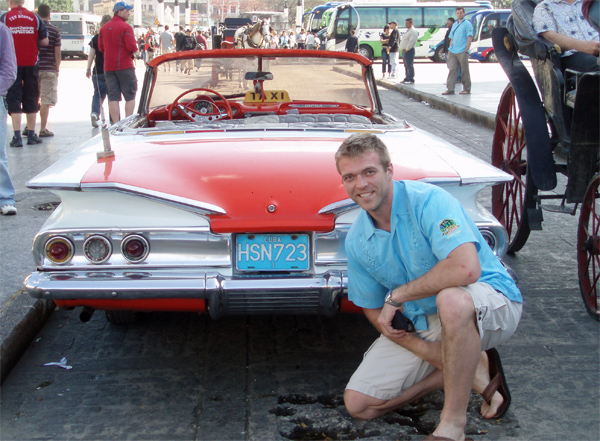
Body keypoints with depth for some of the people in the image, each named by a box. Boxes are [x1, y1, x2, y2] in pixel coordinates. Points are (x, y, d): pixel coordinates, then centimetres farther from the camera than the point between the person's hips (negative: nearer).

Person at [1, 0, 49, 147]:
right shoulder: (35, 18, 3)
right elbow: (44, 42, 4)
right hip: (31, 65, 2)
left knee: (14, 100, 1)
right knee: (31, 99, 12)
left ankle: (17, 136, -5)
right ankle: (31, 134, 15)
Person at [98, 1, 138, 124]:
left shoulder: (104, 28, 10)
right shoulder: (125, 27, -11)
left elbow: (101, 47, 14)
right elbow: (132, 47, -17)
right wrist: (135, 47, 5)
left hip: (108, 67, 6)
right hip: (125, 66, -5)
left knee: (113, 97, 4)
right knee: (130, 96, 3)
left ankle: (116, 124, 2)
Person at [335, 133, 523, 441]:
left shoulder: (427, 200, -23)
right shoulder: (356, 241, -2)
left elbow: (466, 268, -38)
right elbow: (375, 312, 4)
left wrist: (398, 295, -24)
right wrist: (427, 352, -12)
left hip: (492, 303, -6)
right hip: (422, 326, 7)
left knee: (452, 298, -43)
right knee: (358, 403, -2)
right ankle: (472, 370, 4)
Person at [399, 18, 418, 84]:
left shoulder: (413, 31, -12)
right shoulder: (408, 31, 22)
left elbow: (412, 41, -22)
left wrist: (407, 49, -22)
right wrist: (403, 49, 14)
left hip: (409, 51, -11)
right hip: (404, 51, 11)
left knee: (410, 65, -12)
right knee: (406, 66, 14)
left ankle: (411, 80, -14)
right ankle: (407, 78, 21)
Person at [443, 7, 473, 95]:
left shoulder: (467, 24, -2)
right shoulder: (454, 25, 19)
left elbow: (470, 38, -9)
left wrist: (466, 50, -15)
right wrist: (450, 49, 11)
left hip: (462, 52, -6)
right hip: (453, 52, 6)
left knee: (464, 71, 1)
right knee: (452, 70, 0)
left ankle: (467, 89, 8)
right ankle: (450, 89, -2)